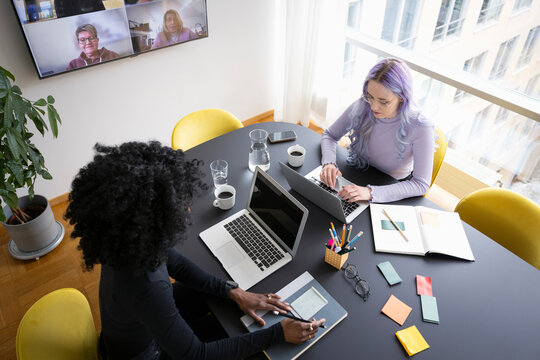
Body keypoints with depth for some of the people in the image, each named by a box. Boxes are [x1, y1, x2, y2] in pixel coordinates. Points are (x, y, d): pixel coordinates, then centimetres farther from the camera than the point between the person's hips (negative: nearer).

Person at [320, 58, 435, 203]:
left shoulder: (420, 129, -26)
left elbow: (421, 184, -26)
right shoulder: (361, 107, -16)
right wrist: (329, 163, -24)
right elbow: (329, 135, -1)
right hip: (355, 179, 3)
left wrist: (371, 192, -40)